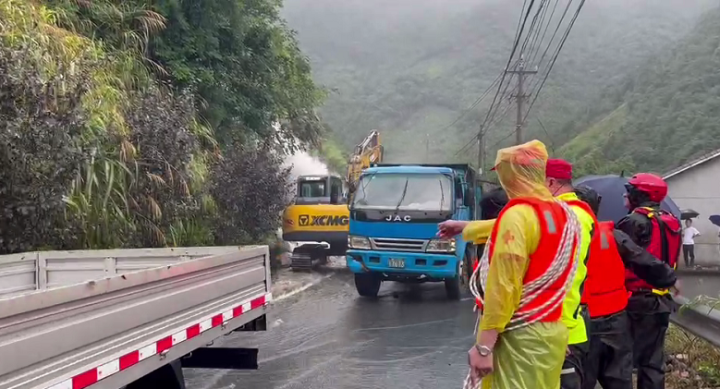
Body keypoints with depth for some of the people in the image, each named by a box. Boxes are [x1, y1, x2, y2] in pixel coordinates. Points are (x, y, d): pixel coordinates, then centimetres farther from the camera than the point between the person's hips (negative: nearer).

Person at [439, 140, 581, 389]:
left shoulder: (518, 215, -15)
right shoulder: (563, 214, 10)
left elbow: (503, 287, -19)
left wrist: (484, 344, -18)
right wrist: (465, 228, 42)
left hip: (521, 336, -8)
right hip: (553, 331, 8)